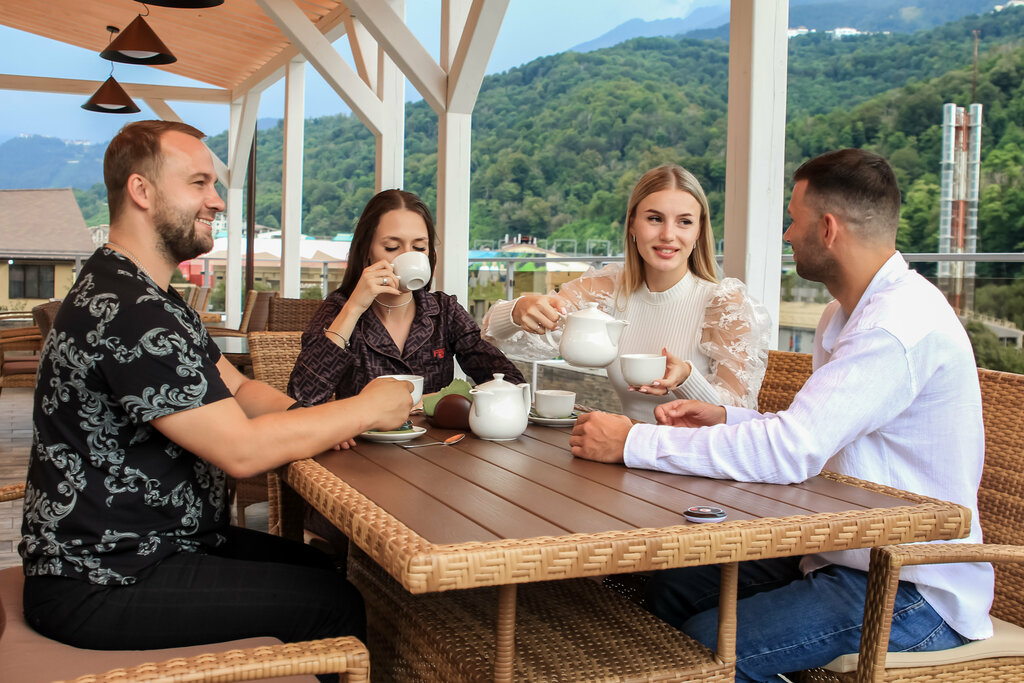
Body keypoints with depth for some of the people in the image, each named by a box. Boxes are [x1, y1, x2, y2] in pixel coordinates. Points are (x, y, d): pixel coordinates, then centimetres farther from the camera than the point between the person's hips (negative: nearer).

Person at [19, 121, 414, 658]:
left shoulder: (145, 296, 12)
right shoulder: (128, 314, -25)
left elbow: (238, 389, 12)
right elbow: (240, 450, -26)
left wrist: (315, 420, -8)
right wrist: (365, 411, -15)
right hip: (100, 587, -10)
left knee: (314, 565, 13)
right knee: (335, 604, -11)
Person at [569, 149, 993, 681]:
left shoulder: (902, 327, -25)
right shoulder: (845, 316, 11)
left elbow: (790, 452, -32)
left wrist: (633, 443, -27)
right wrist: (725, 418, -2)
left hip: (917, 594, -9)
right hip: (850, 554, 10)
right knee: (673, 587, 5)